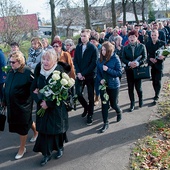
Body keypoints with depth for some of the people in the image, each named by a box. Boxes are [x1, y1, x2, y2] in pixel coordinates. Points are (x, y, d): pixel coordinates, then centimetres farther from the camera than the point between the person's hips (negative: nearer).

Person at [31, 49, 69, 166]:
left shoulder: (59, 72, -15)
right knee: (44, 128, 6)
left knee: (57, 127, 12)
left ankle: (60, 147, 38)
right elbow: (33, 88, 0)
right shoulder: (39, 71, -3)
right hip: (42, 106, 4)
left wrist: (48, 103, -19)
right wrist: (40, 100, -17)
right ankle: (47, 153, 21)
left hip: (57, 107, -3)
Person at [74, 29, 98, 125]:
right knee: (78, 93, -1)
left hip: (90, 75, -4)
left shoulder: (93, 48, -9)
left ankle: (90, 115, 18)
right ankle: (86, 107, 27)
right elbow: (75, 61, 6)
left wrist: (84, 74, -16)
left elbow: (94, 63, -13)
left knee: (90, 96, 4)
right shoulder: (78, 47, 7)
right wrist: (78, 73, -8)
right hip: (80, 75, 4)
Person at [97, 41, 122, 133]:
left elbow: (119, 73, -14)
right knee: (104, 104, 4)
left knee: (113, 104, 11)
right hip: (103, 84, 3)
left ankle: (119, 112, 46)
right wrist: (100, 79, -12)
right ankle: (105, 123, 17)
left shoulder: (115, 59, -14)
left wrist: (108, 69, -25)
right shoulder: (100, 59, -3)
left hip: (113, 85, -3)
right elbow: (98, 72, 6)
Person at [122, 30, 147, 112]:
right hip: (129, 70, 2)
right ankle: (132, 103, 21)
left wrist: (138, 63, -22)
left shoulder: (142, 46, -2)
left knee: (138, 87, 2)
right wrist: (129, 63, -19)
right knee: (130, 87, 7)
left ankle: (140, 99, 32)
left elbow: (145, 57, -6)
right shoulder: (125, 48, 4)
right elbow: (123, 58, 0)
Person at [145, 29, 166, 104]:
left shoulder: (162, 43, -6)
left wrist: (163, 57, -24)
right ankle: (157, 94, 29)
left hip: (159, 64, -3)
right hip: (151, 64, 3)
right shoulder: (148, 43, 0)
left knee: (158, 81, -4)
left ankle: (156, 96, 3)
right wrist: (150, 58, -14)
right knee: (153, 80, 12)